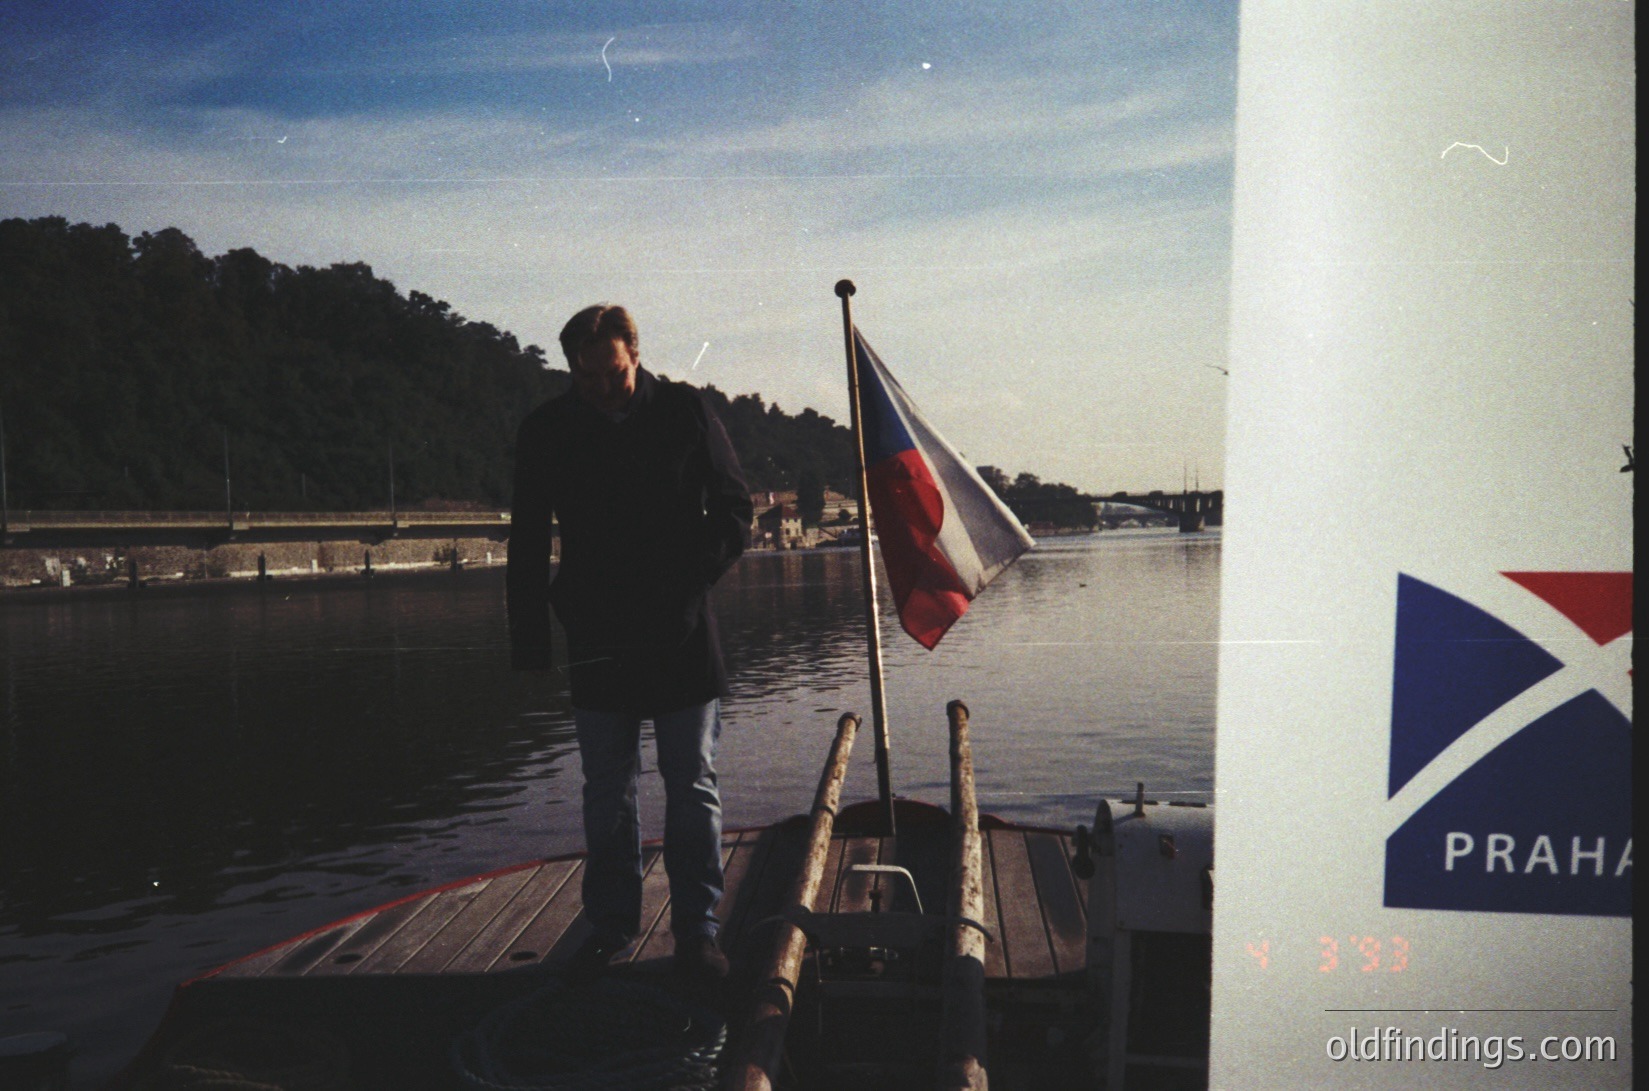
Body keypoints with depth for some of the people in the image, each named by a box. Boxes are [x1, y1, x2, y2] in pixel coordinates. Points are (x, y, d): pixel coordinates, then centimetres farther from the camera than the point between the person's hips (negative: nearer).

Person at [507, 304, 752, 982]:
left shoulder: (684, 412, -2)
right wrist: (529, 643, 3)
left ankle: (697, 930, 16)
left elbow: (735, 511, 3)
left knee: (693, 787, 5)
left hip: (683, 639, -1)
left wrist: (689, 583, -11)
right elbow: (527, 547, 8)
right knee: (606, 793, 10)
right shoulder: (545, 432, 2)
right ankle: (610, 925, 24)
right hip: (596, 642, 2)